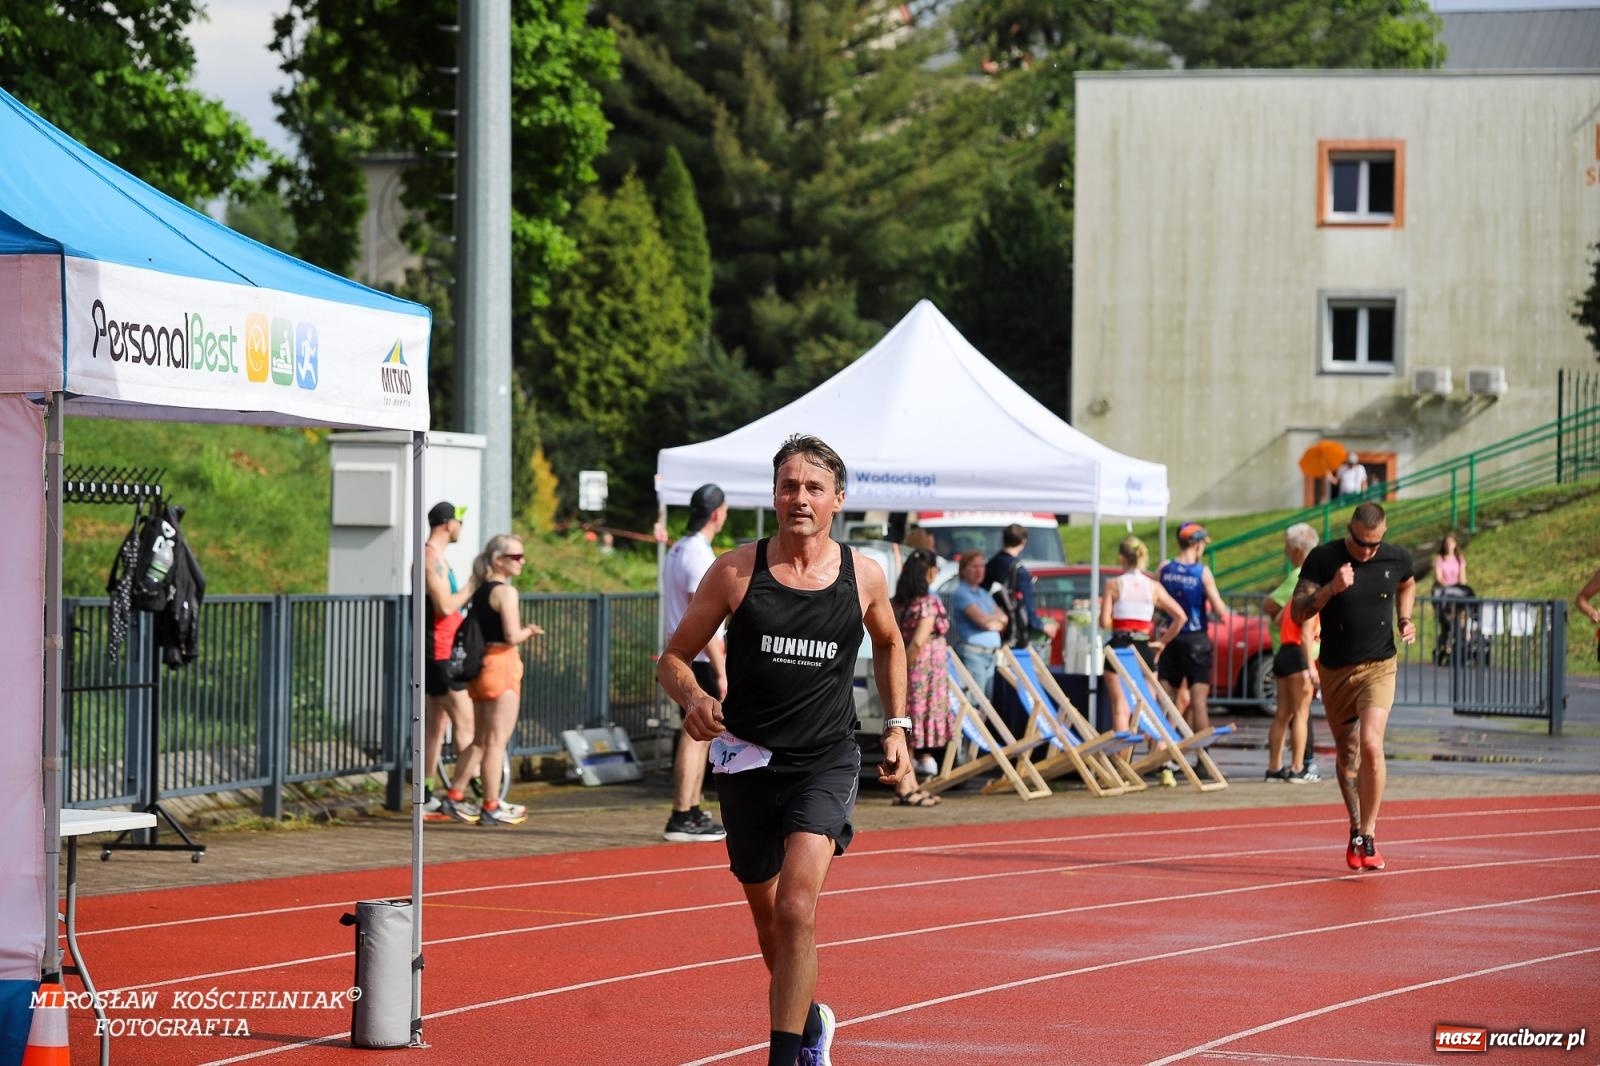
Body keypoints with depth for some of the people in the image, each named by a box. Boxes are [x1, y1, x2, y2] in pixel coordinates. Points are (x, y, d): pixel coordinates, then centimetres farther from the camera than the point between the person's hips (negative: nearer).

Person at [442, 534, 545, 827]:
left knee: (480, 739, 17)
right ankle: (491, 808, -2)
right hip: (501, 664, -9)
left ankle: (454, 796, 18)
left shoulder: (479, 592, 13)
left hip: (480, 665, 9)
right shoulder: (506, 592, -12)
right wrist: (530, 631, 0)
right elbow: (512, 636, -19)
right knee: (497, 740, -4)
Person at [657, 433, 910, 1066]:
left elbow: (889, 644, 22)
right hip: (748, 760, 2)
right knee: (769, 921, 15)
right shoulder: (735, 572, -4)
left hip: (827, 760, -1)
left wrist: (897, 727, 16)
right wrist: (693, 697, -20)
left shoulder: (863, 576, 0)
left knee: (796, 907, -21)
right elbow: (674, 657, 2)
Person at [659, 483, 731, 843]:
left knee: (701, 735, 15)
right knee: (695, 736, -8)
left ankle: (693, 813, 19)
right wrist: (721, 670, -20)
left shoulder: (677, 550, 15)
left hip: (681, 657, 10)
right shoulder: (699, 554, -16)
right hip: (699, 661, -10)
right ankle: (681, 819, -8)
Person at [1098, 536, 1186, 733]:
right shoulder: (1154, 587, 3)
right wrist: (1163, 641, 7)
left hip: (1119, 647, -2)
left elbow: (1104, 622, -7)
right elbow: (1181, 617, -1)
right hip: (1145, 649, 2)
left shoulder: (1114, 584, -3)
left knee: (1120, 705, 0)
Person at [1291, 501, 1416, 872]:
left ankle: (1368, 835, -14)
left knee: (1371, 745, -21)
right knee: (1346, 754, 12)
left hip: (1378, 667, -1)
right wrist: (1329, 589, -28)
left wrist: (1404, 620, 5)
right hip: (1335, 671, 1)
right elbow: (1298, 612, -13)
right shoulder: (1322, 559, -8)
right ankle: (1355, 830, 31)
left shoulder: (1397, 559, -2)